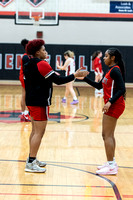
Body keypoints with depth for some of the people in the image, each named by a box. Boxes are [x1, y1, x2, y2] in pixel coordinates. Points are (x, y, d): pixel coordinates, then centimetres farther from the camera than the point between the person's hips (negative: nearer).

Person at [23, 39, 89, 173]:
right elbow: (58, 80, -19)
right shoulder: (41, 64, -15)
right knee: (39, 132, -7)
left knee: (35, 131, 17)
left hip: (31, 101, 10)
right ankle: (31, 163, -7)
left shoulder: (28, 65, 12)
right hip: (40, 103, -10)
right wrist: (75, 75, -13)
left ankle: (32, 159, 24)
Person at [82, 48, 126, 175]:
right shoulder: (111, 70, 17)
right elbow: (99, 86, 21)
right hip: (111, 106, 10)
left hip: (114, 106, -10)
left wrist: (110, 102, -30)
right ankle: (111, 162, 23)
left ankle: (111, 167, -5)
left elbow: (122, 89, -22)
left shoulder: (115, 70, -14)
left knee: (107, 135, -8)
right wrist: (84, 78, 15)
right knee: (107, 135, 15)